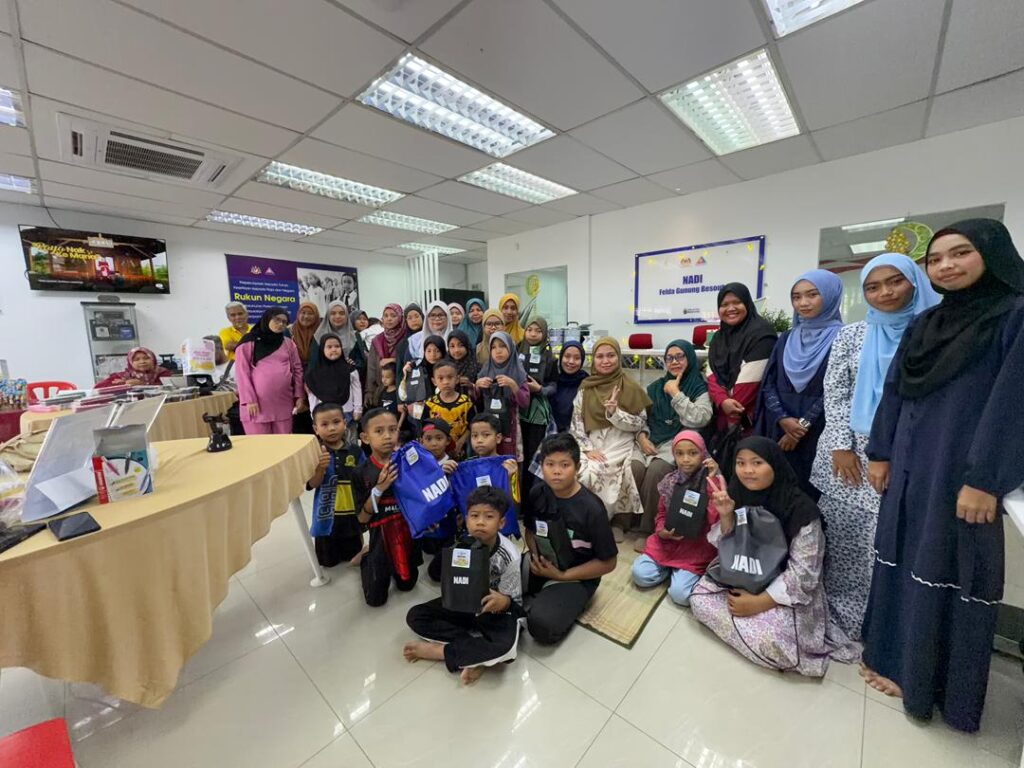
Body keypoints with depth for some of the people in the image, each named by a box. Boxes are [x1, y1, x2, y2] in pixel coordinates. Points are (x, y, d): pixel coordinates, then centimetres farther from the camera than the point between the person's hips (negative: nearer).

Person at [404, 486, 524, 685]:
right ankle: (475, 656, -17)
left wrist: (504, 601, -39)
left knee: (503, 645, -35)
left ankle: (437, 651, -15)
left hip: (496, 611, -4)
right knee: (415, 616, -11)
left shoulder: (509, 556, -22)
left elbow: (513, 602, -16)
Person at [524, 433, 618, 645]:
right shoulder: (538, 493, -8)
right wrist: (535, 556, -12)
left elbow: (608, 563, -13)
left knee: (542, 625, -25)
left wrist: (562, 575, -16)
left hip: (575, 575, -4)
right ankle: (541, 595, 7)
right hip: (540, 563, 4)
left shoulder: (591, 508, -22)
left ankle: (569, 599, 3)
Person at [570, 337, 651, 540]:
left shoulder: (630, 388, 0)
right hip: (592, 447, 3)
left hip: (621, 447, -2)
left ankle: (616, 522, -1)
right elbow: (576, 423, 5)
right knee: (582, 474, -25)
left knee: (598, 475, -27)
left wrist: (615, 412, -18)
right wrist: (588, 448, -8)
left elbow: (640, 424, -2)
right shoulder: (585, 387, 7)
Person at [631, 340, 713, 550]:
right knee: (633, 467, -28)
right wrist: (642, 436, -4)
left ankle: (648, 530, -16)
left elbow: (698, 420, -13)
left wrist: (676, 394, -9)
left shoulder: (700, 388, 4)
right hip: (650, 441, 4)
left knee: (656, 470, -33)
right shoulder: (655, 387, 18)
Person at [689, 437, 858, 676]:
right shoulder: (738, 495, -6)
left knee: (771, 639, -29)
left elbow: (803, 572, -18)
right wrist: (726, 516, -21)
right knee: (698, 598, -13)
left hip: (789, 593, -5)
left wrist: (759, 602, -20)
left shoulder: (801, 508, -21)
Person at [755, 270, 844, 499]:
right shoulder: (786, 339, 12)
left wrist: (804, 425, -12)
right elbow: (768, 383, 5)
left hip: (818, 435, -4)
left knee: (811, 493, 1)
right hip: (779, 432, 4)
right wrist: (782, 419, -9)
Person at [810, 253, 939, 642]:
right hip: (849, 453, 1)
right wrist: (841, 446, -5)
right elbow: (834, 393, 3)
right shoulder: (852, 335, 6)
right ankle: (838, 618, 23)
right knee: (842, 534, 6)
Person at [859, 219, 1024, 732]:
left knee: (951, 574, 6)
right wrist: (880, 454, 7)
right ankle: (896, 658, 31)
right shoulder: (924, 325, 11)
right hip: (910, 467, 6)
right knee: (902, 562, 14)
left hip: (963, 473, -5)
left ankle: (938, 683, 24)